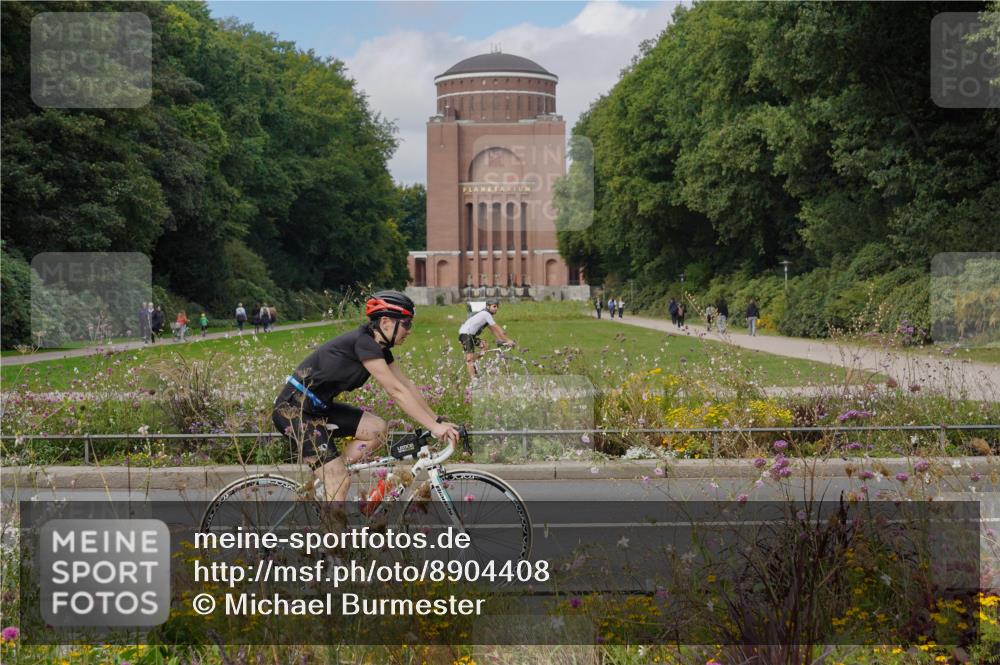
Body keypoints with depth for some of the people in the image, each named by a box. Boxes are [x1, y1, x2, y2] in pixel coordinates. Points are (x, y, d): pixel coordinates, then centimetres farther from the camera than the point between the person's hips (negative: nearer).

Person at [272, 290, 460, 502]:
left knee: (378, 429, -1)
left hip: (318, 407, 10)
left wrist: (438, 420, 2)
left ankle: (326, 478, 5)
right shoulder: (363, 343, -22)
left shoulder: (379, 348, 6)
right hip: (293, 410, -10)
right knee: (341, 483, -14)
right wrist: (434, 427, -24)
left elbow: (407, 386, 9)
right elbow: (396, 391, -25)